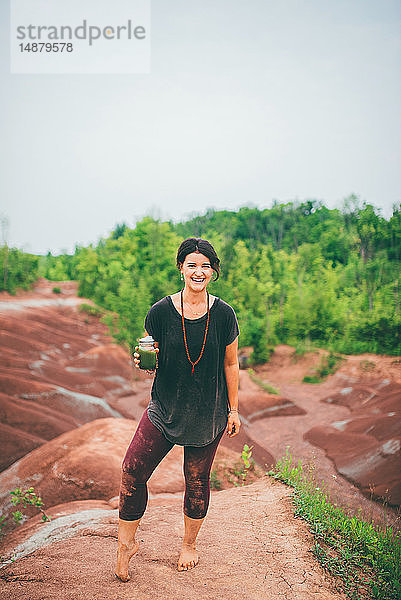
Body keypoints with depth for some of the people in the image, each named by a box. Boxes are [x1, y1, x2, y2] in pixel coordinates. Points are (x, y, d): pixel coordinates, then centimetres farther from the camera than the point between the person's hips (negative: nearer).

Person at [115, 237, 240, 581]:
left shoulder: (224, 314, -6)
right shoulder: (161, 311, -7)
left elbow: (231, 364, 2)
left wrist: (234, 410, 5)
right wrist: (141, 360, -19)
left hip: (208, 415, 0)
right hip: (165, 409, 0)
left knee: (197, 480, 12)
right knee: (133, 472, -6)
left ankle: (190, 545, 36)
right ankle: (127, 543, 17)